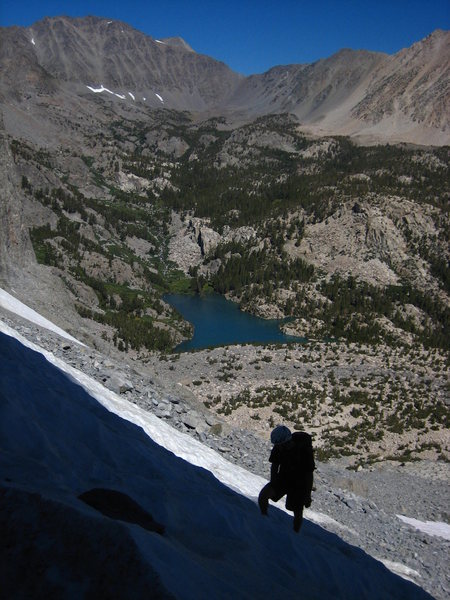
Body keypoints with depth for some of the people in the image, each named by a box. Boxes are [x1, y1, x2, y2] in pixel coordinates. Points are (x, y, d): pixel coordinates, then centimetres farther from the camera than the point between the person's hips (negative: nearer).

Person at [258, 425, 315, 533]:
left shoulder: (304, 450, -27)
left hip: (299, 484, -3)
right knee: (263, 496, -18)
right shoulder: (278, 448, -15)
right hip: (283, 478, 3)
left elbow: (309, 473, -18)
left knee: (298, 513, 5)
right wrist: (273, 486, -4)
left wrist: (308, 495, -13)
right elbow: (274, 466, 0)